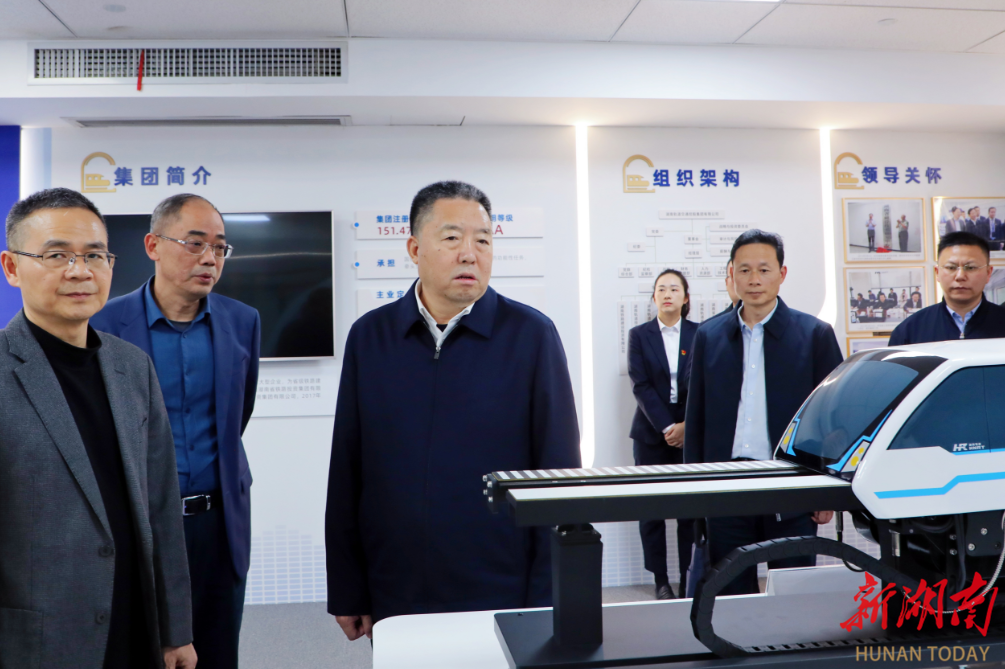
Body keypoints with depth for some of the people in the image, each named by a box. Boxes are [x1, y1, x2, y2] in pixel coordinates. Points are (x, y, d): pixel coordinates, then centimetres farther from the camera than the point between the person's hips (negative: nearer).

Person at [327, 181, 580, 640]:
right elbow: (347, 472, 3)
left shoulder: (531, 334, -7)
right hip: (395, 601, 3)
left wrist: (548, 601, -7)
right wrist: (345, 592, 4)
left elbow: (559, 473, -6)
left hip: (503, 599, -2)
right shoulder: (369, 336, 0)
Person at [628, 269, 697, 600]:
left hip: (691, 432, 0)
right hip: (651, 432, 0)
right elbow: (641, 386, -2)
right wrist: (666, 427, -11)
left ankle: (689, 580, 8)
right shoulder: (639, 335, 6)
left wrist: (686, 425, -9)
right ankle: (661, 582, 8)